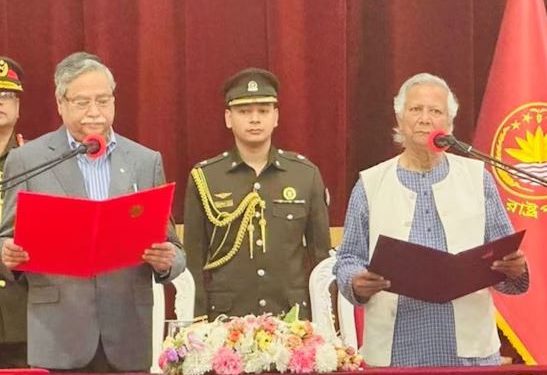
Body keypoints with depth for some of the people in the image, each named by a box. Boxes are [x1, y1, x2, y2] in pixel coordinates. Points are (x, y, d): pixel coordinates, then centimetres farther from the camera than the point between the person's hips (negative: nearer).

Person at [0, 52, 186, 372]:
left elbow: (170, 247, 10)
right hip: (58, 336, -2)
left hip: (129, 337, 2)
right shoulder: (27, 160, 4)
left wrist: (166, 259, -12)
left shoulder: (147, 161, 9)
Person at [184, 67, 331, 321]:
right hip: (224, 320, -1)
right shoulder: (204, 178, 2)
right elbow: (193, 260, 4)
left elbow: (321, 255, 9)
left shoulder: (306, 174, 5)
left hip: (292, 318, 1)